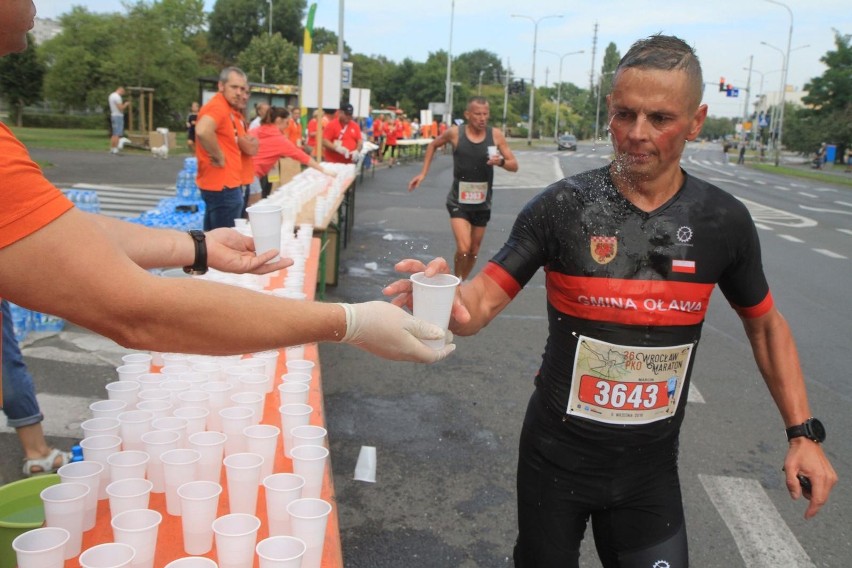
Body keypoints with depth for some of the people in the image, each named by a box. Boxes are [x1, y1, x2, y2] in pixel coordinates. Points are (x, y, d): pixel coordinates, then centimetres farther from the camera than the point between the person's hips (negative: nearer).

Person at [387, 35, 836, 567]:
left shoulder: (724, 220, -7)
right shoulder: (563, 207, -14)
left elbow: (765, 324, 7)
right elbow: (481, 302, -17)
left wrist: (803, 431, 0)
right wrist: (447, 299, -40)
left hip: (652, 467, 2)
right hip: (557, 456, -1)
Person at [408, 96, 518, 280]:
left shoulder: (495, 135, -7)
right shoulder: (455, 133, -10)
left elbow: (514, 165, -4)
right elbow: (433, 145, 10)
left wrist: (501, 162, -26)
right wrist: (423, 173, 6)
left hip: (482, 202, 3)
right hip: (458, 201, -3)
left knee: (474, 251, 14)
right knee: (463, 248, -18)